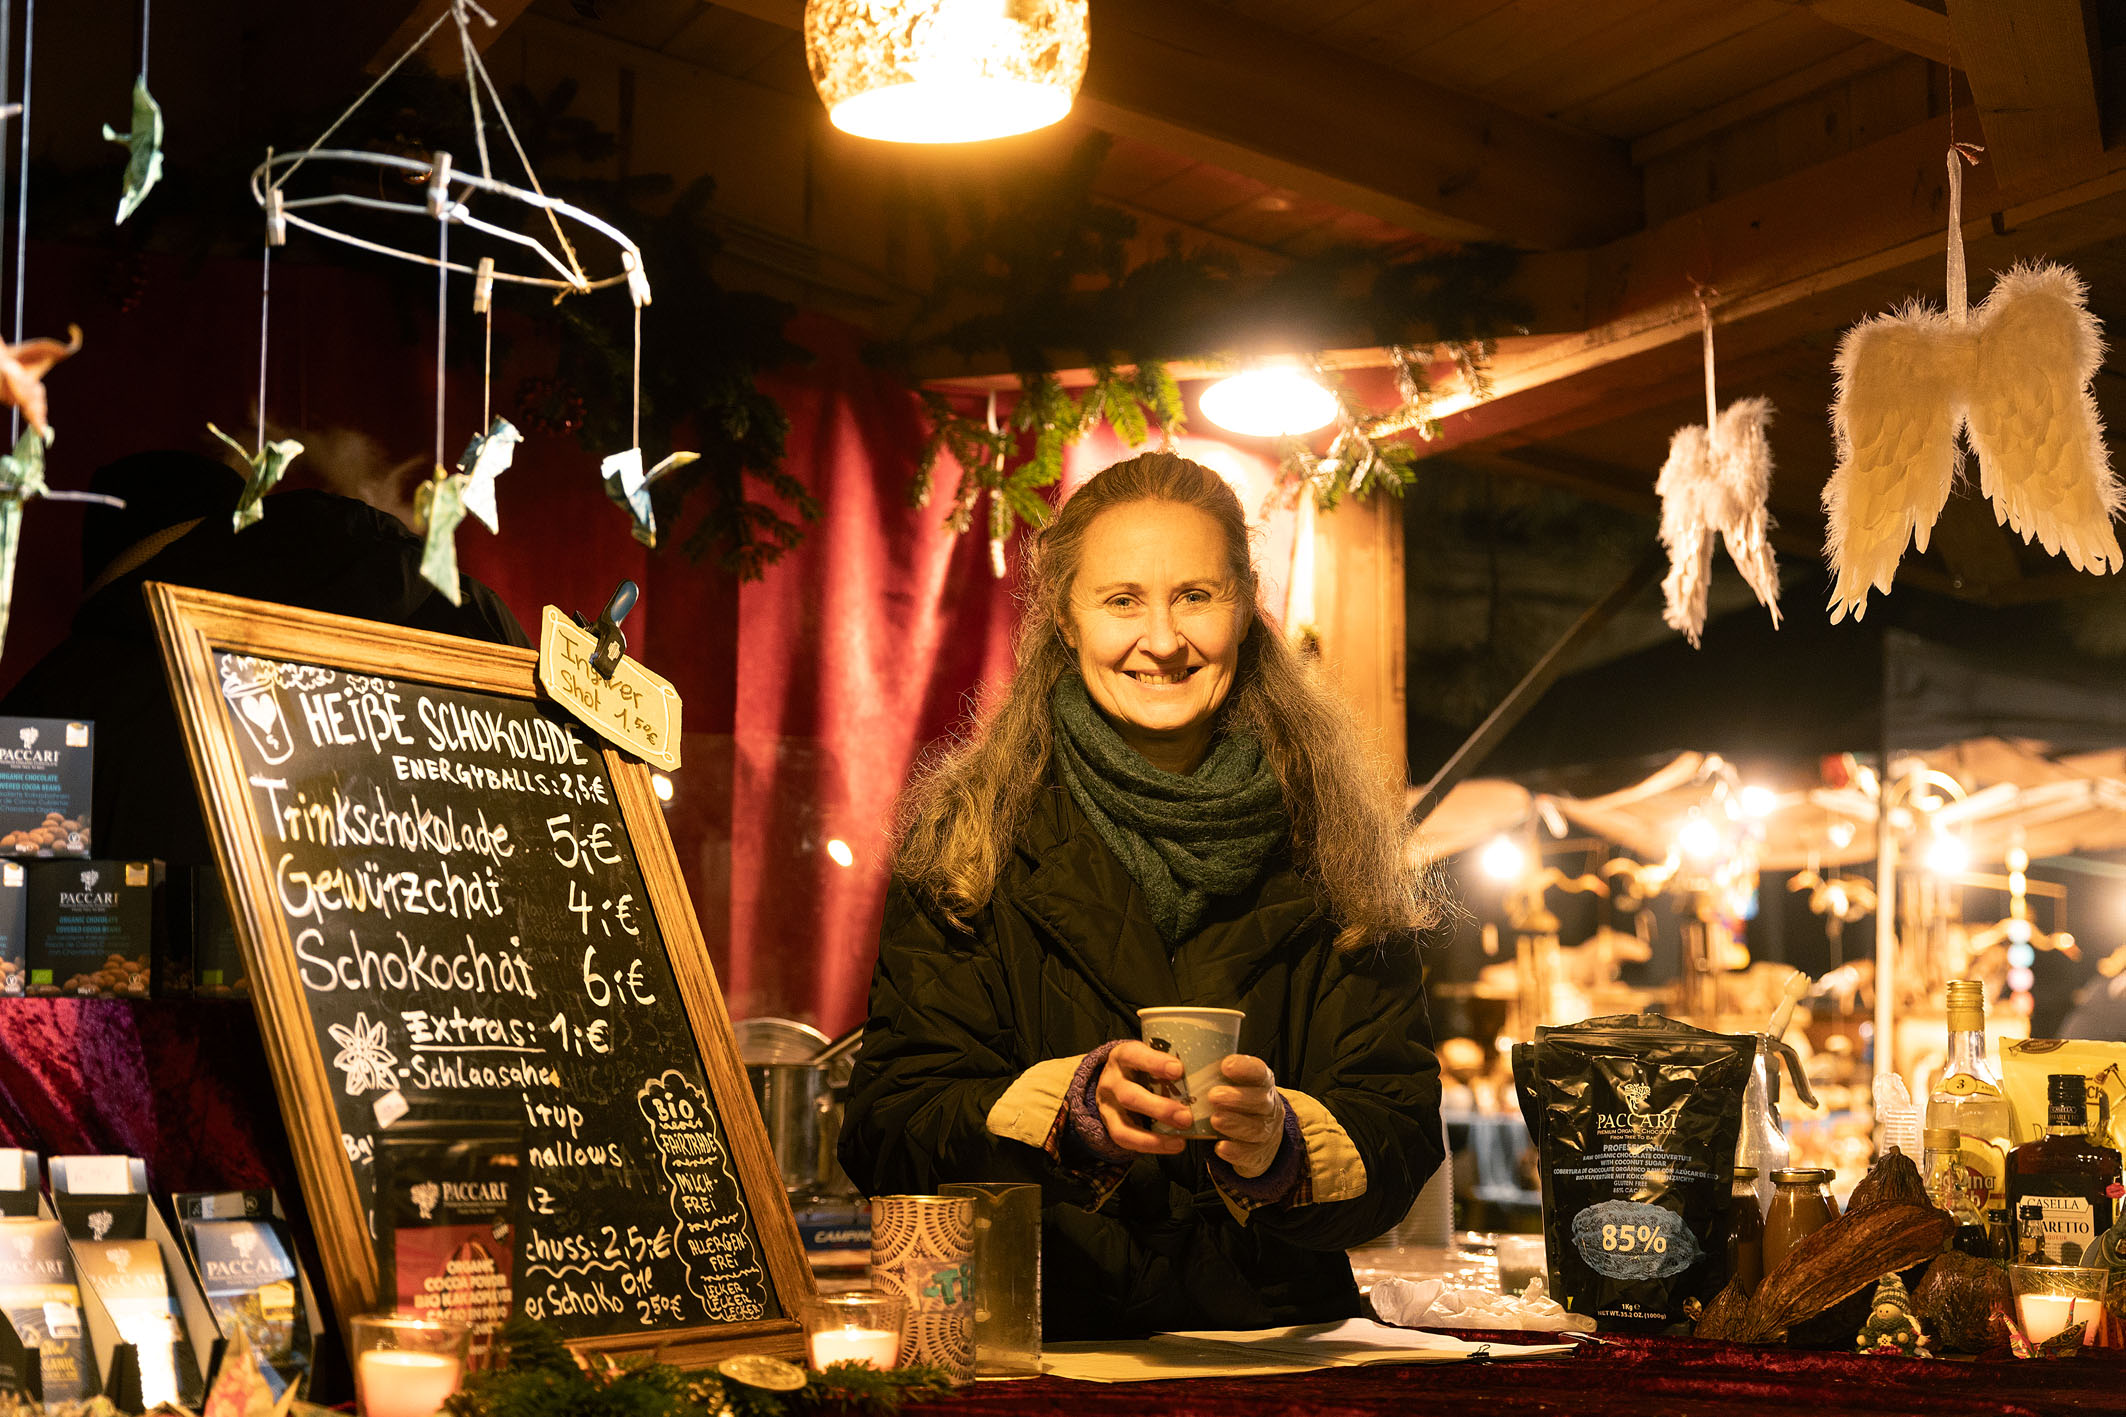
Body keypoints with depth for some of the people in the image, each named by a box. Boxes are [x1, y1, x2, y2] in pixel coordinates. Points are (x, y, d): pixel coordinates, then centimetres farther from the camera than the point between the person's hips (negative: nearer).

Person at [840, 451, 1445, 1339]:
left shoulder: (1330, 846, 6)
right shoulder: (971, 842, 2)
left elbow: (1401, 1133, 1)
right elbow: (887, 1132, -4)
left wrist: (1279, 1142, -19)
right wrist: (1075, 1107, -21)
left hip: (1279, 1344, 2)